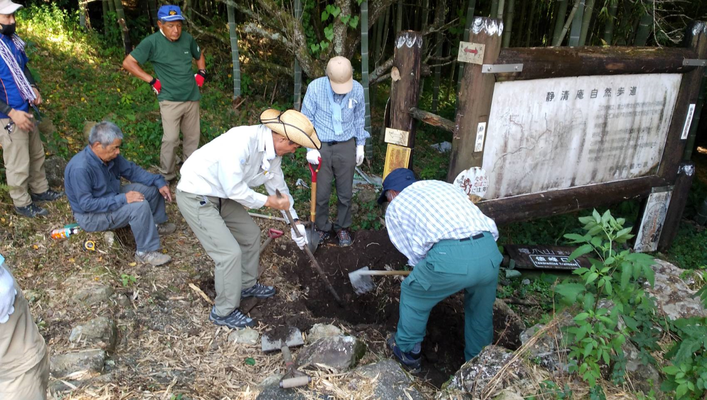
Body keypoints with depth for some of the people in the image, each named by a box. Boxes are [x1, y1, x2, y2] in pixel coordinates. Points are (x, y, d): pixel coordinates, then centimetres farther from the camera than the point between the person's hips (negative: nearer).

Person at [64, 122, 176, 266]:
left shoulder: (110, 155, -10)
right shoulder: (80, 168, -32)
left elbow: (132, 170, 2)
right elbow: (87, 204, -31)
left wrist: (158, 181, -10)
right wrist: (122, 199, -33)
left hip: (111, 198, 9)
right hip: (91, 215, -9)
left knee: (153, 187, 5)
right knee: (140, 206, -30)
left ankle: (156, 224, 25)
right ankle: (146, 252, -19)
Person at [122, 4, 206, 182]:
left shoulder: (188, 38, 2)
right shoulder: (152, 42, -11)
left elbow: (199, 55, 24)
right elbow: (128, 63, -10)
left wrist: (201, 73, 8)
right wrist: (152, 81, -12)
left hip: (192, 97, 5)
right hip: (170, 100, -5)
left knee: (193, 136, 11)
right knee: (171, 138, -6)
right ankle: (166, 176, 9)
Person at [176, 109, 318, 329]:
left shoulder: (273, 151, -4)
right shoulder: (243, 141, -32)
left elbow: (279, 186, 10)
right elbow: (234, 189, -30)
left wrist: (295, 222, 13)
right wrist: (268, 201, -17)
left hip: (222, 194, 9)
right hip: (196, 196, -9)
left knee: (251, 234, 19)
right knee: (230, 252, -10)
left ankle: (247, 285, 42)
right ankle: (224, 312, 11)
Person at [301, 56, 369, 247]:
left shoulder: (357, 89, -10)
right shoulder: (315, 87, -16)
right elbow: (307, 120, -6)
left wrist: (360, 145, 10)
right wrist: (310, 148, -9)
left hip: (346, 146, 1)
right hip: (321, 147, -1)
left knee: (345, 193, 11)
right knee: (321, 193, 7)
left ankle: (342, 227, 31)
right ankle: (322, 228, 28)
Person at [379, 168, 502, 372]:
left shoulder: (395, 206, 19)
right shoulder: (445, 185, 32)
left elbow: (414, 254, 16)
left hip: (449, 256, -5)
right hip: (489, 251, 5)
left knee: (412, 294, 25)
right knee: (481, 311, 30)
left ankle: (407, 351, 40)